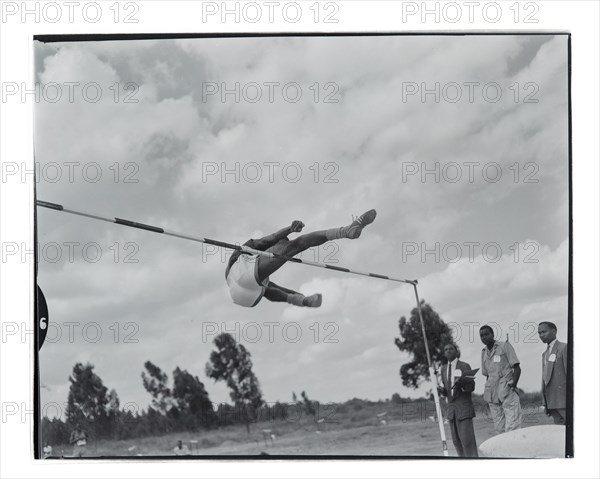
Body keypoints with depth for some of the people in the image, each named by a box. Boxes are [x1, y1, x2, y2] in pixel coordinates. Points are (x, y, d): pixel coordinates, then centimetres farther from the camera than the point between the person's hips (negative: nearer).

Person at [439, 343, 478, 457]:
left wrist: (462, 382, -24)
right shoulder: (444, 369, 13)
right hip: (451, 408, 6)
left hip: (464, 406, -6)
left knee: (467, 439, -11)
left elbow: (471, 387, -5)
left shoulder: (464, 366, -3)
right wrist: (442, 390, -4)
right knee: (456, 440, 4)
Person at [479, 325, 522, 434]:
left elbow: (517, 368, -2)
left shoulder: (505, 346, 2)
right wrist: (487, 394, 14)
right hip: (493, 395, 6)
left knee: (512, 429, -13)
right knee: (499, 428, 3)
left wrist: (513, 384, -15)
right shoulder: (484, 352, 17)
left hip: (507, 392, -6)